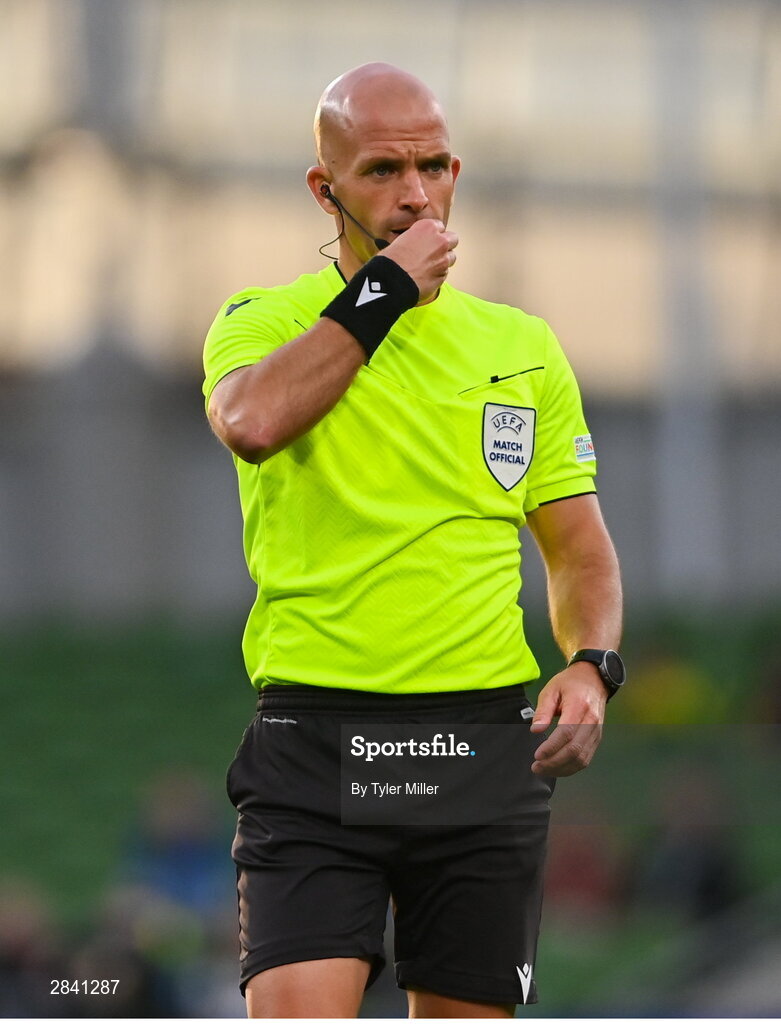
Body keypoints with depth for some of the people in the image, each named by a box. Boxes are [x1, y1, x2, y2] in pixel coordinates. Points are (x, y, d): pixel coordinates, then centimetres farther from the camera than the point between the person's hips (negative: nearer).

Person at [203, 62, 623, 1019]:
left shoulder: (524, 346, 14)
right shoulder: (266, 320, 4)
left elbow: (579, 547, 17)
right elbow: (251, 422, -21)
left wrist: (589, 668, -4)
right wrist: (383, 288, -11)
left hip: (488, 737, 3)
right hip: (314, 733, -3)